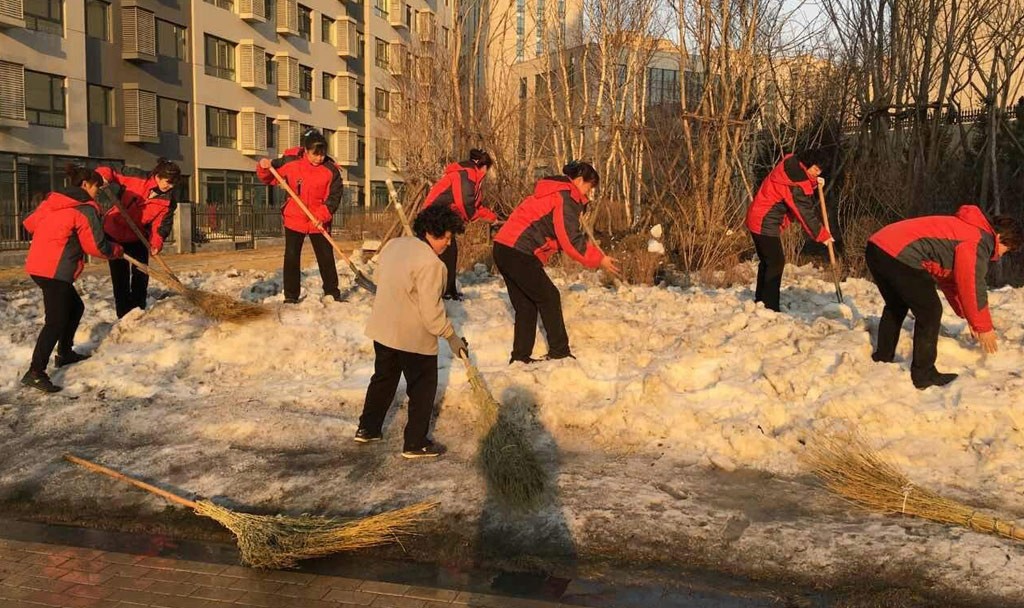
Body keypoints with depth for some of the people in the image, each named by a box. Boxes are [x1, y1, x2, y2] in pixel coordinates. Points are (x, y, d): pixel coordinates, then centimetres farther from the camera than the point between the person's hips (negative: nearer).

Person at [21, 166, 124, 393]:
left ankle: (64, 353, 34)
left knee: (75, 307, 23)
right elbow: (96, 246, -8)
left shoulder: (52, 200, 14)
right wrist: (117, 250, 10)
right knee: (56, 321, -11)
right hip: (55, 270, -9)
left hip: (38, 264, 9)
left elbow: (30, 223, 23)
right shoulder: (86, 209, -9)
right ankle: (35, 372, -17)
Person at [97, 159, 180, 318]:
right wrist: (103, 175, -32)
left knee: (141, 276, 5)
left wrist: (156, 243, -28)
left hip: (138, 237, 3)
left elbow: (162, 223, -12)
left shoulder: (169, 200, -13)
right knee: (120, 277, 0)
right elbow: (111, 173, -9)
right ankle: (124, 317, 6)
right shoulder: (135, 178, -21)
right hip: (114, 232, -3)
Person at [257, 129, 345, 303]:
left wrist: (322, 216, -21)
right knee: (291, 258, 3)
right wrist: (264, 167, -17)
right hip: (294, 219, 1)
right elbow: (269, 178, 4)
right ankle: (291, 297, 13)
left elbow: (334, 197, -9)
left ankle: (332, 294, 19)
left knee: (326, 258, 5)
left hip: (319, 223, -1)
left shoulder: (331, 170, -10)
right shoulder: (290, 162, -8)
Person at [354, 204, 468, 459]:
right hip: (414, 336, -8)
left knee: (383, 379, 24)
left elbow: (379, 278, 14)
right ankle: (415, 444, 13)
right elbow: (431, 310, -23)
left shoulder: (393, 245, 2)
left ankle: (367, 429, 34)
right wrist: (451, 337, -13)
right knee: (422, 389, 7)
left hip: (382, 329, 8)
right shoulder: (430, 263, -23)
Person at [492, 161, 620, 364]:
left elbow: (566, 234, 23)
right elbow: (571, 241, -14)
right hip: (519, 253, -9)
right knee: (549, 298, 4)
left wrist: (595, 252, 19)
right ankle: (559, 352, 9)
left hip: (503, 248, 10)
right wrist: (599, 260, -4)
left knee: (525, 304, 15)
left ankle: (520, 356, 16)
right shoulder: (566, 198, -8)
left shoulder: (555, 192, 24)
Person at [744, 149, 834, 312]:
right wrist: (822, 235, -10)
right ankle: (770, 308, -9)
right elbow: (805, 212, -18)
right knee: (776, 262, -9)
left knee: (767, 261, 16)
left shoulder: (791, 166, 5)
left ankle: (760, 301, 25)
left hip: (758, 219, 10)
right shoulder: (795, 182, -22)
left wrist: (813, 182, 1)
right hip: (765, 223, -10)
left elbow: (801, 196, 20)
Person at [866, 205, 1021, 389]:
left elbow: (950, 280, 34)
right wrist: (984, 327, 11)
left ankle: (882, 360, 38)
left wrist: (969, 317, 34)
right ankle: (923, 375, 8)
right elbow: (973, 287, -2)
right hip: (899, 255, -10)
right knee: (930, 313, 2)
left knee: (896, 306, 29)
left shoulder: (963, 230, 29)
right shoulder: (980, 241, 0)